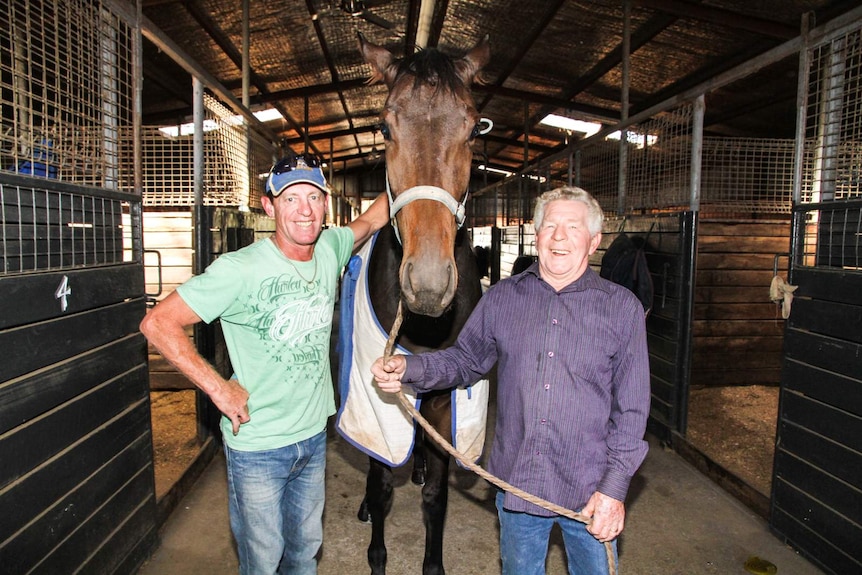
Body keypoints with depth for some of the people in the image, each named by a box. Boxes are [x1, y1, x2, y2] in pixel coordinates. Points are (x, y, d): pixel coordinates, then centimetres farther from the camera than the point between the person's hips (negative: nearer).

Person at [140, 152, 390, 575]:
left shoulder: (331, 249, -5)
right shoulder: (240, 269, -22)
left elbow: (373, 219, 14)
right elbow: (157, 324, -19)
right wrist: (218, 389, -20)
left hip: (314, 437, 5)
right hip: (257, 448, -5)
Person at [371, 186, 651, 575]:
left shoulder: (622, 307, -6)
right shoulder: (501, 298, -1)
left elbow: (632, 408, -5)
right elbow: (465, 360, 6)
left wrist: (614, 487, -9)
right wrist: (409, 369, -11)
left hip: (590, 491, -1)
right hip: (516, 481, 2)